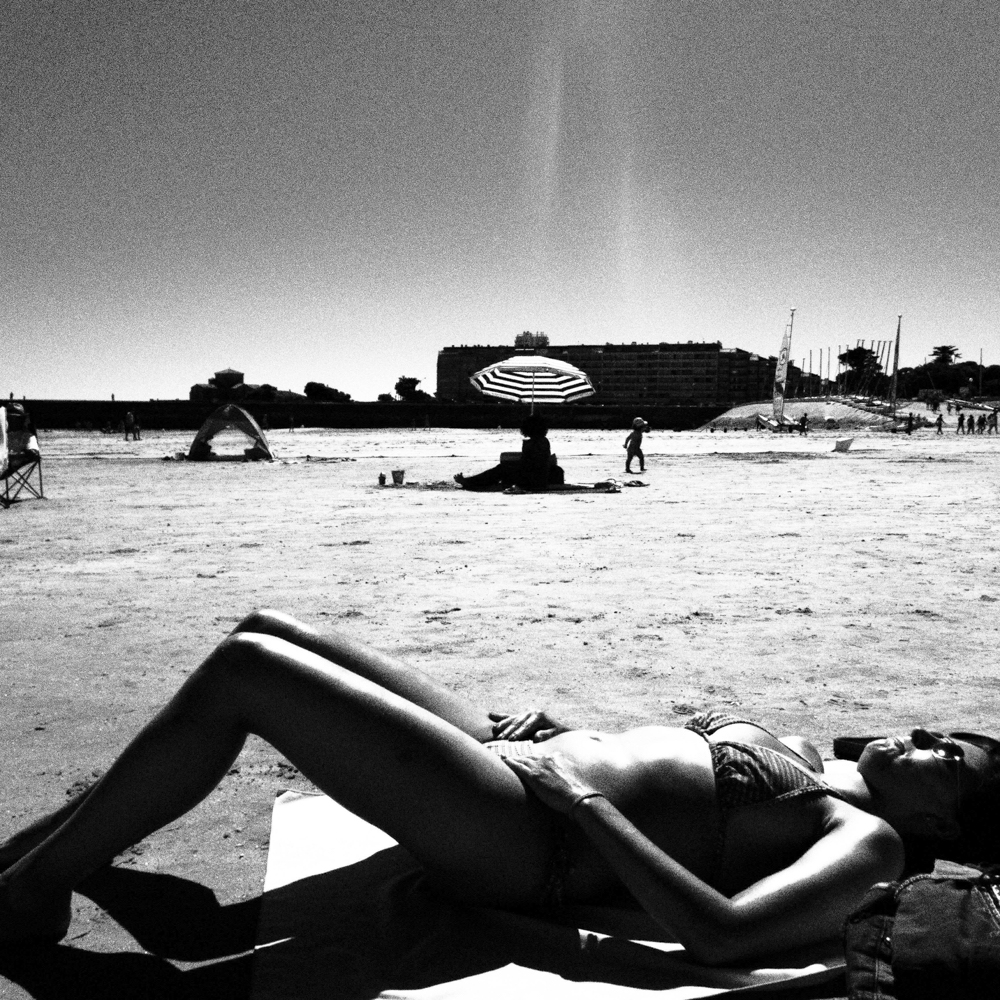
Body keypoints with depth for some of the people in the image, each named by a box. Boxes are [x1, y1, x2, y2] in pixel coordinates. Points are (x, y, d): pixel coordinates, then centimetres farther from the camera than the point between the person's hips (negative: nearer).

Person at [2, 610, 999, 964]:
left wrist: (584, 802, -20)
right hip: (519, 751, 9)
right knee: (262, 634, 7)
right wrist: (567, 732, 9)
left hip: (515, 836, -9)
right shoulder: (802, 755, 18)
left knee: (238, 669, -15)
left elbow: (720, 933, -25)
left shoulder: (866, 839, -8)